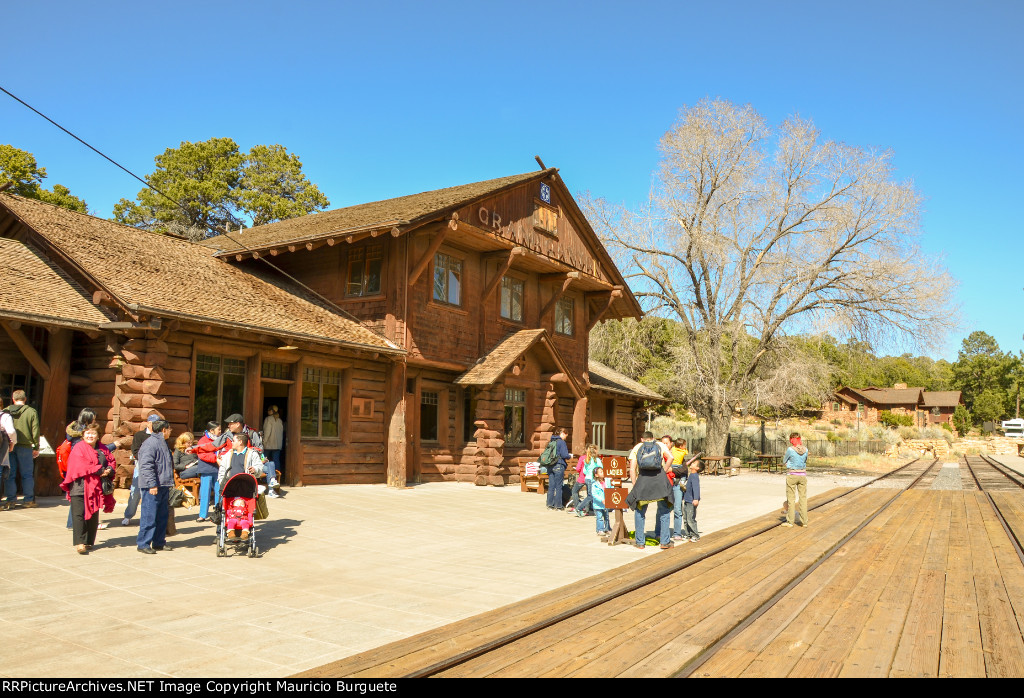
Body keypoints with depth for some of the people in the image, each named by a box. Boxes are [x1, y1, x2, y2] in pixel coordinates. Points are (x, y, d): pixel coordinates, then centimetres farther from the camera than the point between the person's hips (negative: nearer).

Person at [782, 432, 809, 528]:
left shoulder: (790, 449, -15)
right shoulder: (805, 449, -1)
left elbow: (784, 461, 0)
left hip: (792, 475, -4)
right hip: (802, 474, 4)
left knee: (790, 498, 3)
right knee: (803, 497, 9)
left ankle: (790, 521, 7)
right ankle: (804, 521, 13)